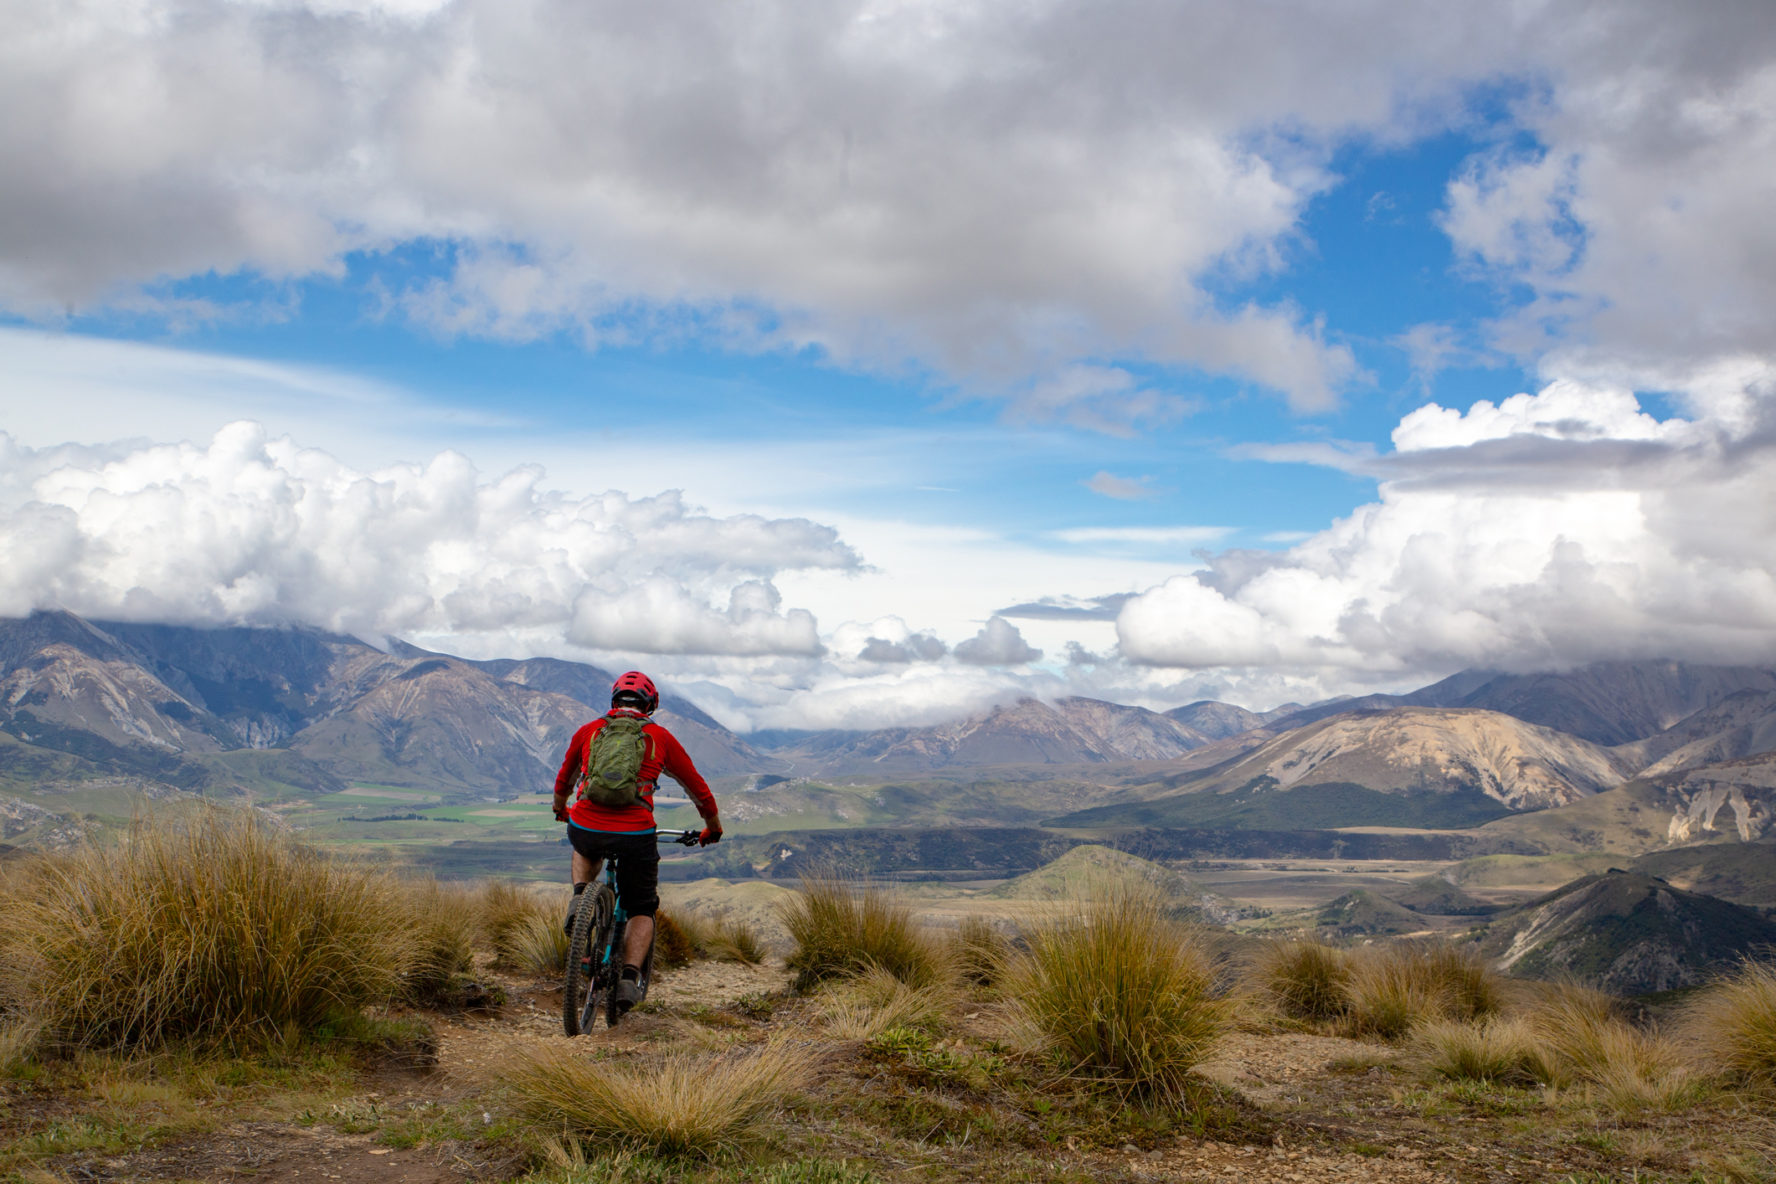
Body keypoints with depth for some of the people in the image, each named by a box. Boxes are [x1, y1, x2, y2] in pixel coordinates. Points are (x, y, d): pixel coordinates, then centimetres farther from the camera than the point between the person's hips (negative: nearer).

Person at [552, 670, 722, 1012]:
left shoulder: (589, 731, 15)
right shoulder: (660, 737, 11)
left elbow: (563, 779, 31)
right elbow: (697, 787, 19)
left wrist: (560, 810, 52)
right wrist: (713, 827, 35)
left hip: (585, 829, 2)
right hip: (635, 836, -1)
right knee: (642, 910, 19)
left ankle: (579, 898, 12)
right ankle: (629, 978, 0)